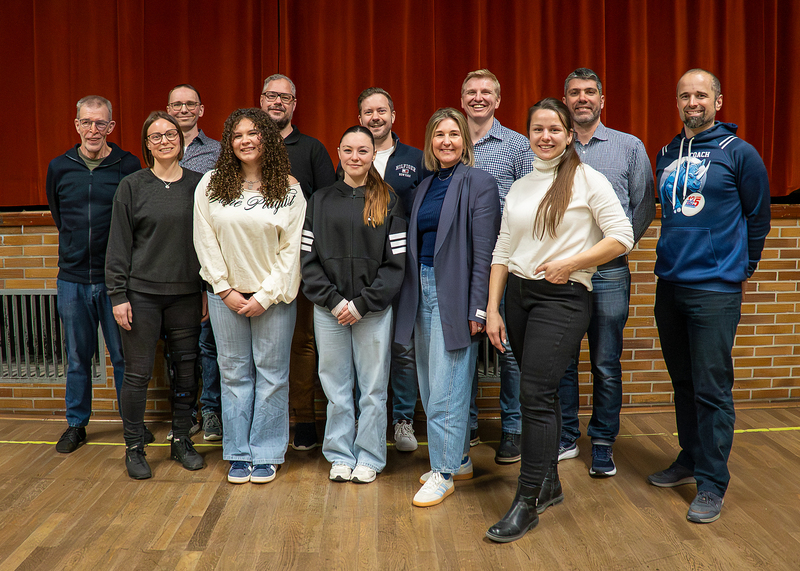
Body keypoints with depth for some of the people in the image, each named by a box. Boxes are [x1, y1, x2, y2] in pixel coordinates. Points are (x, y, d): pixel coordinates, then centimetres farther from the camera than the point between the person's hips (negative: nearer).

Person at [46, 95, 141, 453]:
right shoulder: (59, 168, 5)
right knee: (77, 357, 12)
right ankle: (76, 424, 27)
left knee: (124, 355, 6)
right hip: (72, 278, 3)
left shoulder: (128, 166, -4)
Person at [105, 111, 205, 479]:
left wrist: (209, 290, 5)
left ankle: (181, 440, 25)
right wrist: (118, 295, -5)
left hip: (187, 293, 2)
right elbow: (119, 244, 0)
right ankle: (134, 447, 18)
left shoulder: (198, 184, 6)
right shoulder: (132, 186, 1)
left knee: (187, 371, 8)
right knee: (138, 373, 2)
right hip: (142, 293, -2)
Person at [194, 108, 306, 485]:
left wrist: (266, 295, -9)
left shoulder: (288, 188, -2)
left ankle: (266, 454, 19)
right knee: (234, 372, 8)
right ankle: (238, 454, 21)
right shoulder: (211, 185, 2)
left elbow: (292, 248, -4)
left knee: (271, 373, 5)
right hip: (227, 294, 1)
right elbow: (205, 241, 2)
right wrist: (225, 289, -5)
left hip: (273, 294, -1)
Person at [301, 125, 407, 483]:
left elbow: (396, 262, -3)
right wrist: (334, 301, -8)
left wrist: (363, 303, -11)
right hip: (329, 310, 2)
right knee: (336, 387, 8)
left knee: (373, 388, 4)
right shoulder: (320, 201, 8)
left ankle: (369, 458, 18)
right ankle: (340, 456, 22)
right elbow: (308, 258, 3)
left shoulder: (388, 202, 3)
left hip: (374, 310, -1)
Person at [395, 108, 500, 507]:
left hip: (455, 295, -7)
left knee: (446, 388, -4)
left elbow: (484, 252, -12)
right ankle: (459, 459, 28)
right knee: (430, 385, 13)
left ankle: (443, 473, 8)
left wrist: (478, 309, -16)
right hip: (422, 291, 7)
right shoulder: (425, 187, 15)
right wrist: (412, 292, 9)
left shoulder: (479, 183, -6)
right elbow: (413, 246, 15)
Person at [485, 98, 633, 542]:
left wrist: (570, 263, -15)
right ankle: (549, 483, 28)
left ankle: (527, 502, -1)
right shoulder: (519, 188, 12)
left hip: (562, 298, -6)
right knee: (540, 392, 13)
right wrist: (492, 310, 5)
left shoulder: (586, 179, -3)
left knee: (535, 394, -11)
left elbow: (622, 237, -8)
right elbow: (502, 252, 11)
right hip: (517, 293, 6)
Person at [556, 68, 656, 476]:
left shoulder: (630, 147, 6)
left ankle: (603, 443, 18)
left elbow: (644, 205, 8)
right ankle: (565, 438, 22)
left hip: (608, 273, -1)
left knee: (606, 365, 4)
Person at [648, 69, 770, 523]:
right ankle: (690, 460, 30)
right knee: (684, 382, 15)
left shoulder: (738, 153, -3)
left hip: (715, 289, -6)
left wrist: (742, 269, 10)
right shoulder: (667, 156, 12)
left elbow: (758, 217, 4)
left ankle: (712, 484, 6)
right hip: (669, 283, 6)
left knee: (712, 389, -3)